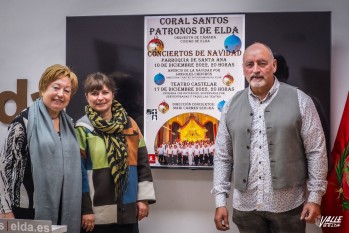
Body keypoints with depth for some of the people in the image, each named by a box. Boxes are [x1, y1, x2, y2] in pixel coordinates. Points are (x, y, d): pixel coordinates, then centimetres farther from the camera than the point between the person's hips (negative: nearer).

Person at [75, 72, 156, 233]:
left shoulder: (130, 124, 8)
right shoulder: (82, 129, -4)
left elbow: (143, 163, 11)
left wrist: (143, 198, 5)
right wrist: (85, 209, -11)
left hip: (127, 211, 4)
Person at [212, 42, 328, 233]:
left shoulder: (299, 100, -2)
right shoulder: (232, 106, 6)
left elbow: (316, 152, -2)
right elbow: (223, 157, 8)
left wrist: (315, 197, -5)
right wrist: (220, 201, 3)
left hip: (288, 204, -2)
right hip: (245, 205, 3)